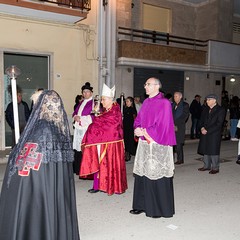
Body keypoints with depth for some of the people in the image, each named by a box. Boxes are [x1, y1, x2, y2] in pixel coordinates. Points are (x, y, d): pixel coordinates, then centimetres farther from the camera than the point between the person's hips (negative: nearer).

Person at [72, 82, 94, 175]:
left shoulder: (94, 103, -4)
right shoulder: (81, 103, 20)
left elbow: (95, 116, -13)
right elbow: (75, 112, 23)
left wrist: (81, 118, -13)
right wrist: (75, 117, -2)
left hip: (87, 129, -7)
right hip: (78, 128, 7)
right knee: (77, 148, 5)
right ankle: (77, 169, 13)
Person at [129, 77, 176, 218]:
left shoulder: (164, 103, -9)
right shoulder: (146, 102, 14)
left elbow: (162, 125, -16)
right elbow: (139, 119, 15)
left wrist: (145, 132, -14)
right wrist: (138, 129, -6)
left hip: (157, 145, -7)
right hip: (144, 144, 8)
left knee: (156, 176, -2)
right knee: (143, 174, 12)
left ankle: (159, 209, 12)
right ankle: (143, 205, 25)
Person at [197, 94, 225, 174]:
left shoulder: (220, 110, -6)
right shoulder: (206, 109, 13)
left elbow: (218, 124, -12)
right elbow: (202, 120, 16)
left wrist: (207, 130, -15)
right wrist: (202, 128, -6)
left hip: (214, 134, -6)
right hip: (205, 134, 6)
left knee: (213, 150, -3)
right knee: (205, 150, 9)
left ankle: (215, 168, 9)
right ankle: (207, 166, 21)